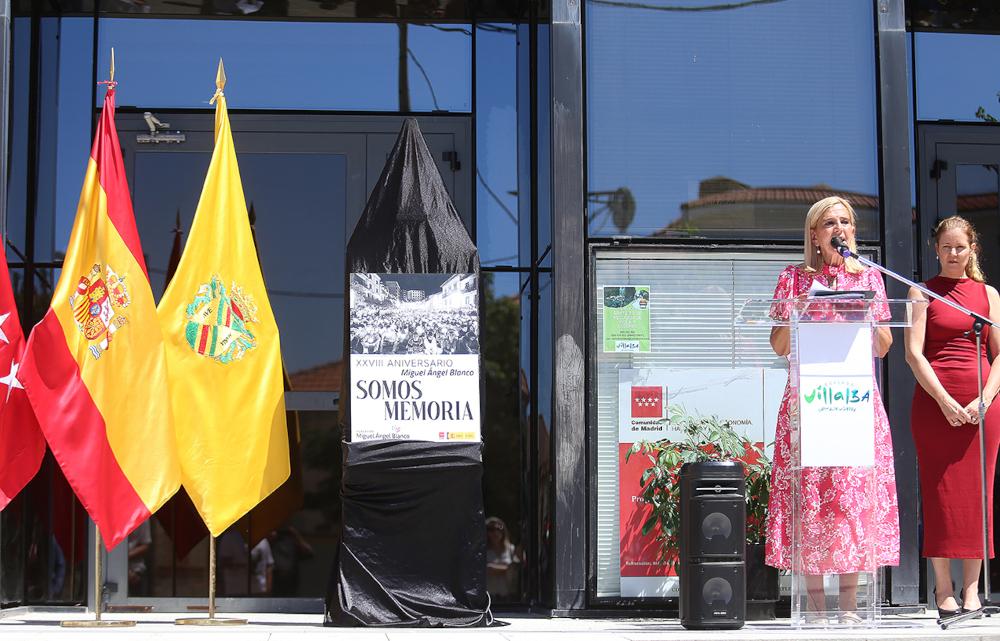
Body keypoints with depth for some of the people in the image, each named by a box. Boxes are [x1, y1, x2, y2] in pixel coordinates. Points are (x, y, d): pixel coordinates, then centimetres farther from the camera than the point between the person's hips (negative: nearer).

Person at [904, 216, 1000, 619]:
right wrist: (945, 401, -12)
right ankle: (943, 590, 4)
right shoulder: (922, 292, 6)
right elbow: (913, 352, -3)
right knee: (939, 494, -1)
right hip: (934, 401, -2)